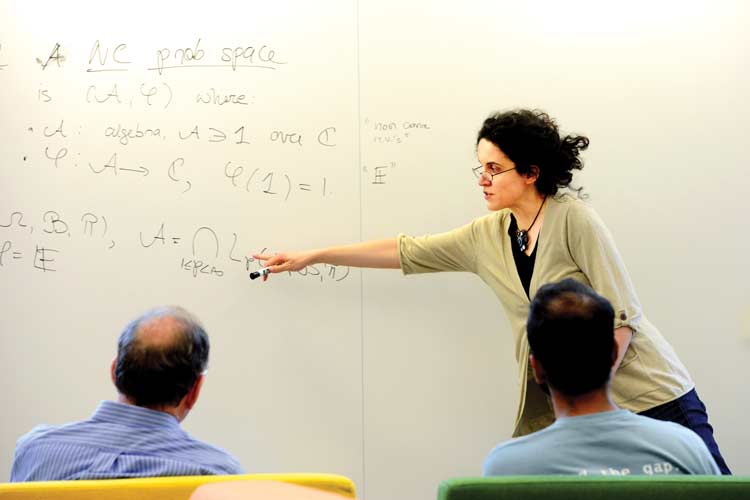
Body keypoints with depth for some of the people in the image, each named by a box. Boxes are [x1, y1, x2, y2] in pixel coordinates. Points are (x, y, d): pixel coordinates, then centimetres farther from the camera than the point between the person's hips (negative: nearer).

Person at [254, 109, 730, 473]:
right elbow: (406, 251, 12)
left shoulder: (572, 218, -13)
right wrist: (312, 255, 14)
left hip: (651, 396, -5)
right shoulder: (487, 236, 5)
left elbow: (621, 318, -14)